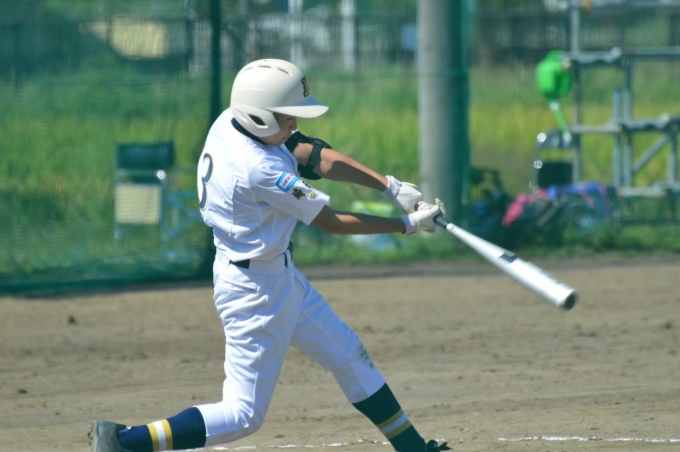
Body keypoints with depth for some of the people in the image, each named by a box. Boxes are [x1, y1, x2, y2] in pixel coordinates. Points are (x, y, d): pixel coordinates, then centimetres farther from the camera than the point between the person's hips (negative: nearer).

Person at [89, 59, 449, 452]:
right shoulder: (259, 169, -29)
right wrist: (408, 225, -10)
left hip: (279, 275, 10)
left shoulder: (231, 123, -5)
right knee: (243, 416, -5)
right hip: (255, 289, -10)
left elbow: (316, 156, -1)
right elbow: (330, 222, -18)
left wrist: (391, 186, -9)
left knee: (349, 356, 19)